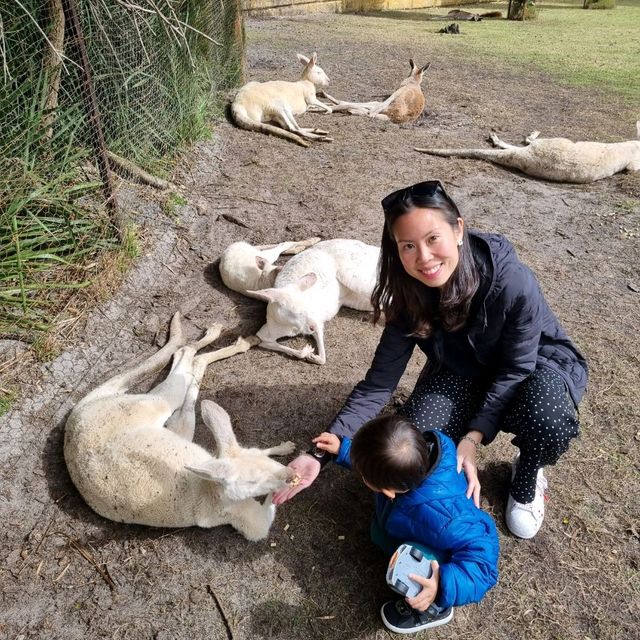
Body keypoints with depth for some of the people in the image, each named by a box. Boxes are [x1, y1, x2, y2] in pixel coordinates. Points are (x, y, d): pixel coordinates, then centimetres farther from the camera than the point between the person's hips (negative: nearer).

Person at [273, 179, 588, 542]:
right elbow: (378, 385, -20)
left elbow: (515, 369, -21)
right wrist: (320, 455, -28)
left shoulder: (513, 282, -35)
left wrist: (472, 438, -28)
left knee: (548, 425, -35)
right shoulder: (409, 297, -23)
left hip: (536, 362, -1)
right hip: (465, 369, 2)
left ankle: (527, 478, 2)